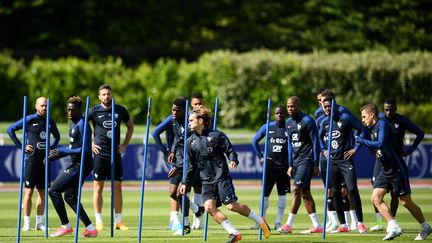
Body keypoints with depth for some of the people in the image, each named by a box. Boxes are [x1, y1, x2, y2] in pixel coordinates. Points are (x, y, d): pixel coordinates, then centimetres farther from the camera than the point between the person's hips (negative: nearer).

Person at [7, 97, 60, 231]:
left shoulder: (50, 122, 9)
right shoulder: (29, 120, -5)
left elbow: (57, 136, 27)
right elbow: (10, 129, -3)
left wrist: (51, 148, 11)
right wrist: (21, 146, -7)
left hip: (45, 160, 5)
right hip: (31, 159, -5)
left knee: (42, 192, 6)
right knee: (28, 191, -4)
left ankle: (39, 222, 11)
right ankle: (26, 223, -2)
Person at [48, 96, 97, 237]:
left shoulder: (82, 124, -16)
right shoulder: (73, 123, 14)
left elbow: (85, 150, -22)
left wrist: (61, 152, -20)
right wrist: (54, 156, 14)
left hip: (81, 165, -10)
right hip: (77, 164, 10)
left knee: (54, 191, -8)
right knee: (70, 197, 16)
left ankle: (65, 226, -2)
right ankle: (90, 228, 15)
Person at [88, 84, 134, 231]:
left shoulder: (120, 110, 7)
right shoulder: (94, 111, -2)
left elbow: (130, 126, 22)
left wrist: (125, 144, 12)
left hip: (116, 153, 3)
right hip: (100, 154, -3)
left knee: (117, 187, 4)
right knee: (98, 187, -3)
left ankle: (119, 221, 9)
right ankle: (98, 221, -1)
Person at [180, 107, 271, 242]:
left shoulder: (216, 135, -4)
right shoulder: (190, 142, 9)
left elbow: (230, 150, -1)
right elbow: (190, 166, 14)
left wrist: (233, 160, -22)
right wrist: (185, 183, 8)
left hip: (222, 177, -5)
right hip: (206, 181, 5)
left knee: (231, 206, -9)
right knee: (209, 207, -14)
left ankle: (260, 221, 12)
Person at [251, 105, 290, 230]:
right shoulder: (268, 127, 3)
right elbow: (255, 140, 16)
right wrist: (260, 156, 10)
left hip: (284, 166, -1)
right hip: (269, 165, 1)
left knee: (282, 195, 3)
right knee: (265, 194, 2)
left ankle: (278, 222, 10)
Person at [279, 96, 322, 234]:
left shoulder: (307, 121, -10)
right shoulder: (289, 123, 13)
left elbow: (315, 143, -10)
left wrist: (316, 165, -13)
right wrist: (290, 165, 15)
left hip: (306, 160, -8)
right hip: (296, 162, 8)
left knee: (297, 190, -14)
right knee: (305, 193, 8)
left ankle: (288, 225, -16)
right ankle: (317, 225, 13)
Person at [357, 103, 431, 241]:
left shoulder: (383, 124, -16)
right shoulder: (373, 128, 12)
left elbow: (381, 144, -29)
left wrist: (362, 141, -20)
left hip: (397, 169, -9)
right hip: (385, 171, 9)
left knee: (406, 202, 0)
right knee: (375, 198, -9)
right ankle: (394, 227, -12)